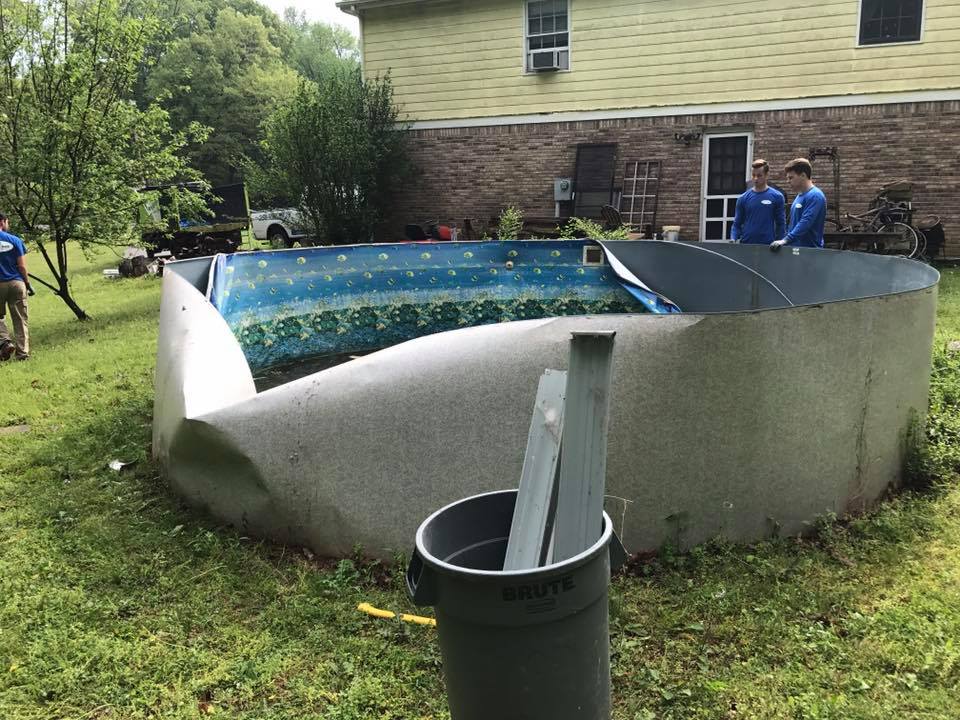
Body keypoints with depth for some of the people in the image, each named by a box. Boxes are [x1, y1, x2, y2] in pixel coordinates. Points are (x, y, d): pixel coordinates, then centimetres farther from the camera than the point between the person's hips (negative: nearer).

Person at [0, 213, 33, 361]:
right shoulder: (15, 240, -1)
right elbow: (22, 266, -2)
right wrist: (28, 284, 8)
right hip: (16, 283, 0)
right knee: (20, 320, 5)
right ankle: (23, 353, 4)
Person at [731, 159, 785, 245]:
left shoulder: (777, 197, 1)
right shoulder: (743, 198, 6)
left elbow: (780, 224, 2)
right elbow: (737, 224, 7)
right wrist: (733, 240, -9)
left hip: (767, 246, -2)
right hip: (746, 245, 2)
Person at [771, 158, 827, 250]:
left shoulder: (815, 196, -13)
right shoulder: (800, 196, 17)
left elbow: (805, 223, -25)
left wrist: (785, 240, -32)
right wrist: (783, 240, 18)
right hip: (795, 248, 9)